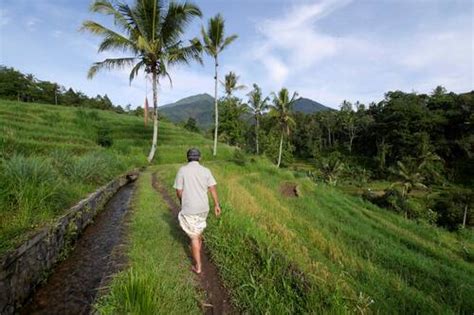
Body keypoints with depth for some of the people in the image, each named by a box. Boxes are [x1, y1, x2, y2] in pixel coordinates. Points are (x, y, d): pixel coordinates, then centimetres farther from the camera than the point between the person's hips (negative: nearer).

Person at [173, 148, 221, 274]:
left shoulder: (182, 170, -10)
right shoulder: (206, 170, -2)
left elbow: (179, 191, -6)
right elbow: (213, 189, -2)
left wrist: (182, 202, 13)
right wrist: (217, 205, 6)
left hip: (189, 208, -4)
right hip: (203, 207, 4)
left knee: (194, 236, 6)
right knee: (199, 229, 30)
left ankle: (198, 266, 13)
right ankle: (197, 249, 52)